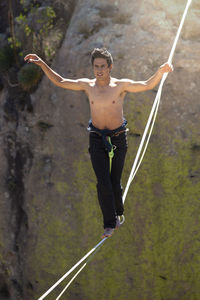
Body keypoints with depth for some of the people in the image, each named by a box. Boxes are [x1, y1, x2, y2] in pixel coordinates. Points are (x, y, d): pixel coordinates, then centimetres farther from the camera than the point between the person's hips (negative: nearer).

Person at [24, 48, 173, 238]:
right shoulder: (87, 85, 0)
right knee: (103, 182, -10)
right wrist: (42, 64, 1)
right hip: (97, 139, 1)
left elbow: (147, 85, -17)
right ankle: (110, 224, -1)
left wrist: (161, 71, -35)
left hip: (118, 138, -1)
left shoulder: (121, 85, -7)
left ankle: (118, 213, 34)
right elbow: (60, 82, 9)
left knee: (115, 182, 6)